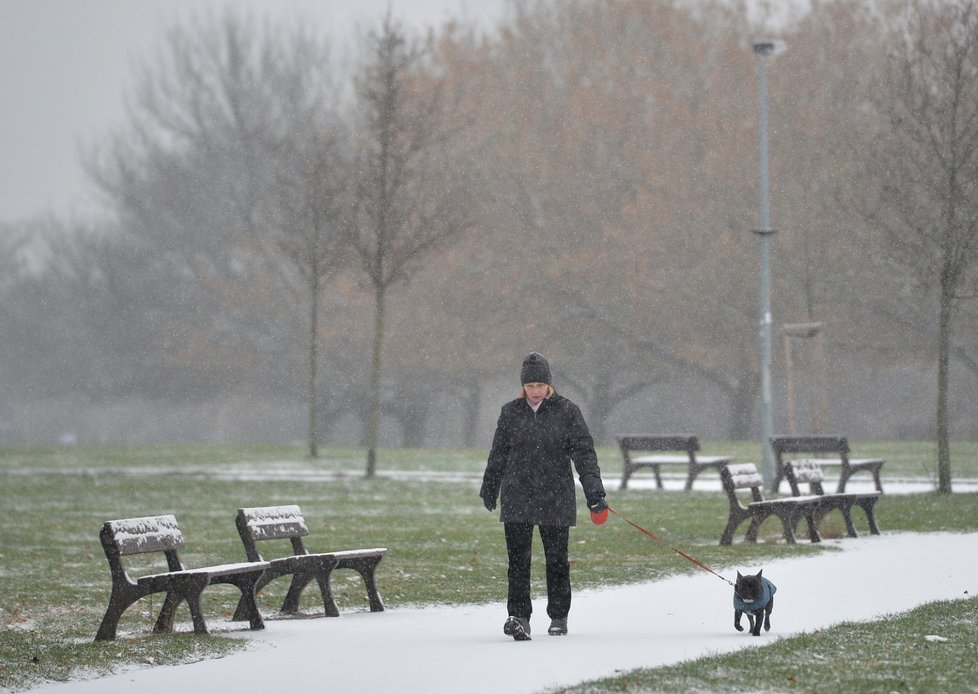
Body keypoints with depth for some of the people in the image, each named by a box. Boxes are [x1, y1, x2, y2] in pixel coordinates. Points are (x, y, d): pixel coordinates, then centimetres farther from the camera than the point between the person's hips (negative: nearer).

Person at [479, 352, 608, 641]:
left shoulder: (567, 411, 0)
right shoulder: (511, 412, 6)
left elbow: (584, 452, -2)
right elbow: (498, 454, 17)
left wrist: (594, 492, -10)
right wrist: (489, 489, 23)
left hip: (556, 497, -1)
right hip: (517, 496, 1)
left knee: (557, 559, 6)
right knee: (518, 559, -8)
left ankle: (559, 617, 19)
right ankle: (519, 617, -11)